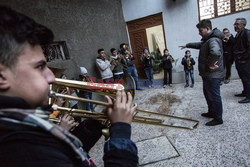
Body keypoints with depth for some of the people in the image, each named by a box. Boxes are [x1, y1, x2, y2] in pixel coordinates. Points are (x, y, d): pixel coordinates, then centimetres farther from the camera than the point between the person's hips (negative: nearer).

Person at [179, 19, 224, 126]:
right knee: (208, 94, 21)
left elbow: (215, 52, -44)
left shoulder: (213, 40, -21)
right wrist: (187, 45, 39)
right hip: (207, 74, 11)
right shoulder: (207, 40, 13)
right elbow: (199, 45, 36)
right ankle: (211, 112, 37)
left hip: (213, 75, -11)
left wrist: (211, 64, -31)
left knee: (214, 96, 0)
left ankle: (218, 119, 15)